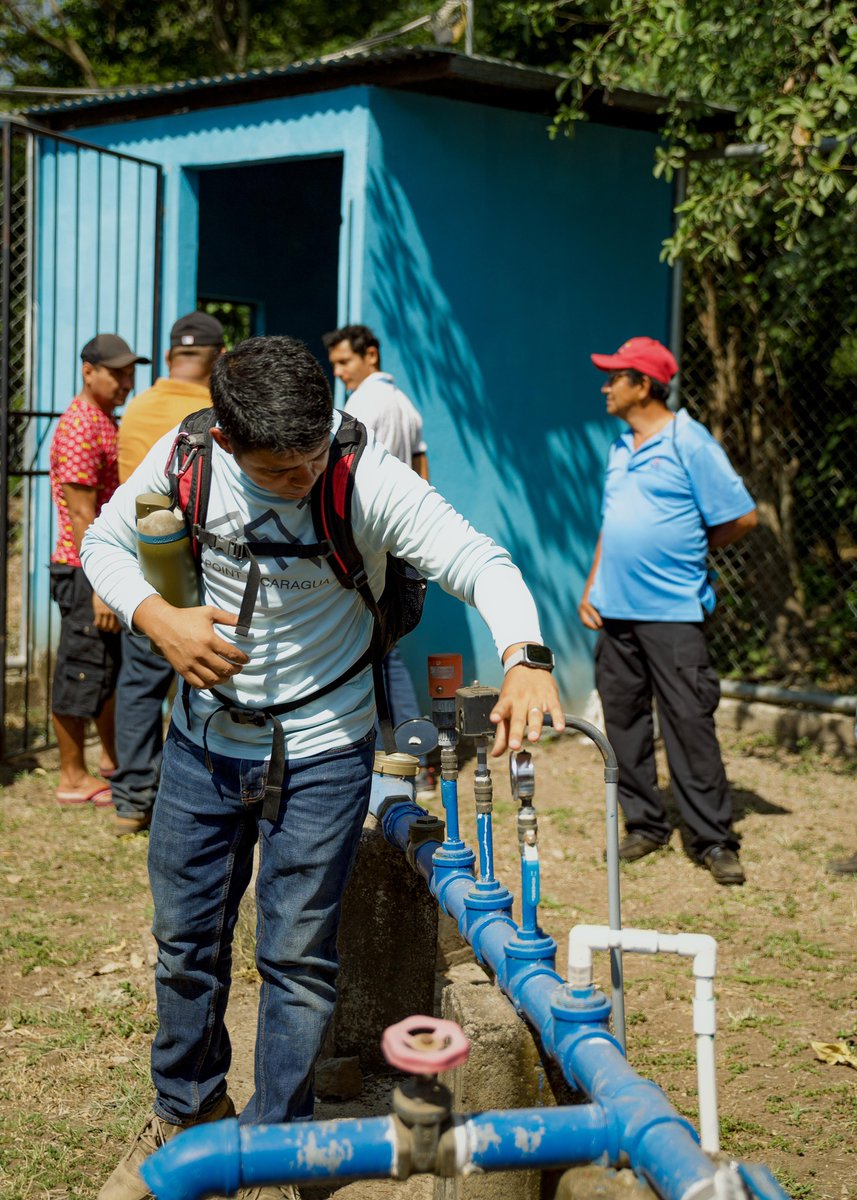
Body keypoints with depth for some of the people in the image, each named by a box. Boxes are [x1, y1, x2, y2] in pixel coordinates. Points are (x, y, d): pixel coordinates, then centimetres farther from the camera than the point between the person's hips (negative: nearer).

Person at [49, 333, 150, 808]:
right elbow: (82, 515, -22)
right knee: (82, 671, -1)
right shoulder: (78, 428, -17)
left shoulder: (108, 422, 14)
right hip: (87, 572, -10)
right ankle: (73, 778, 8)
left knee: (115, 665, 19)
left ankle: (113, 758, 33)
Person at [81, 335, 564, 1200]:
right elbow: (106, 541, 1)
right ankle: (186, 1109, 40)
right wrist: (158, 619, -19)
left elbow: (480, 563, -27)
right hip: (203, 741, 3)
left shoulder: (372, 481, -23)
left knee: (297, 957, 3)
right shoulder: (183, 462, -14)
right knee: (184, 937, 16)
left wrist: (523, 657, -47)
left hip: (321, 753, -3)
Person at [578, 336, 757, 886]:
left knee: (690, 726, -6)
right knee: (624, 722, 9)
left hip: (672, 613, -7)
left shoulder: (688, 442, -8)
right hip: (615, 612, 7)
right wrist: (591, 587, 14)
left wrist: (689, 551, 3)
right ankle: (645, 825, 19)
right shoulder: (620, 449, 15)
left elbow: (742, 517, -8)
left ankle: (714, 840, 1)